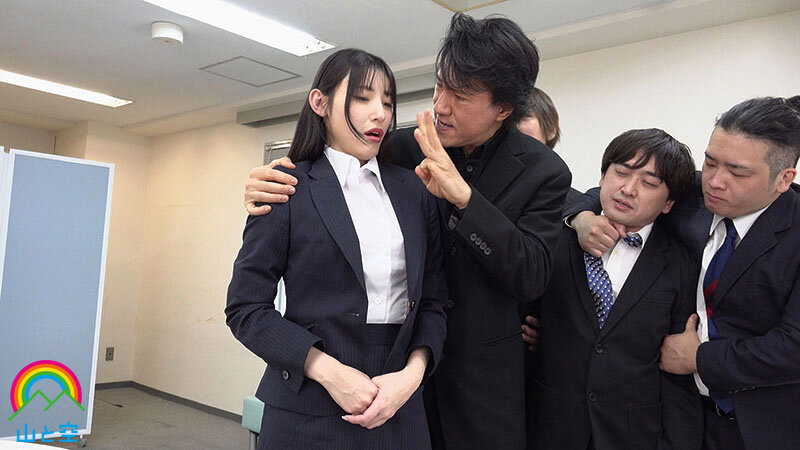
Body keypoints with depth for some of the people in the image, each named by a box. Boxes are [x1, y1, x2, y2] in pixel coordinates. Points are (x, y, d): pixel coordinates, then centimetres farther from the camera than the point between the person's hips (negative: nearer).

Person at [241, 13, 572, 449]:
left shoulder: (543, 171, -10)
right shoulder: (408, 146, -7)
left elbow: (532, 278, -17)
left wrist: (465, 197, -29)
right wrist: (270, 182, -19)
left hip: (481, 373, -1)